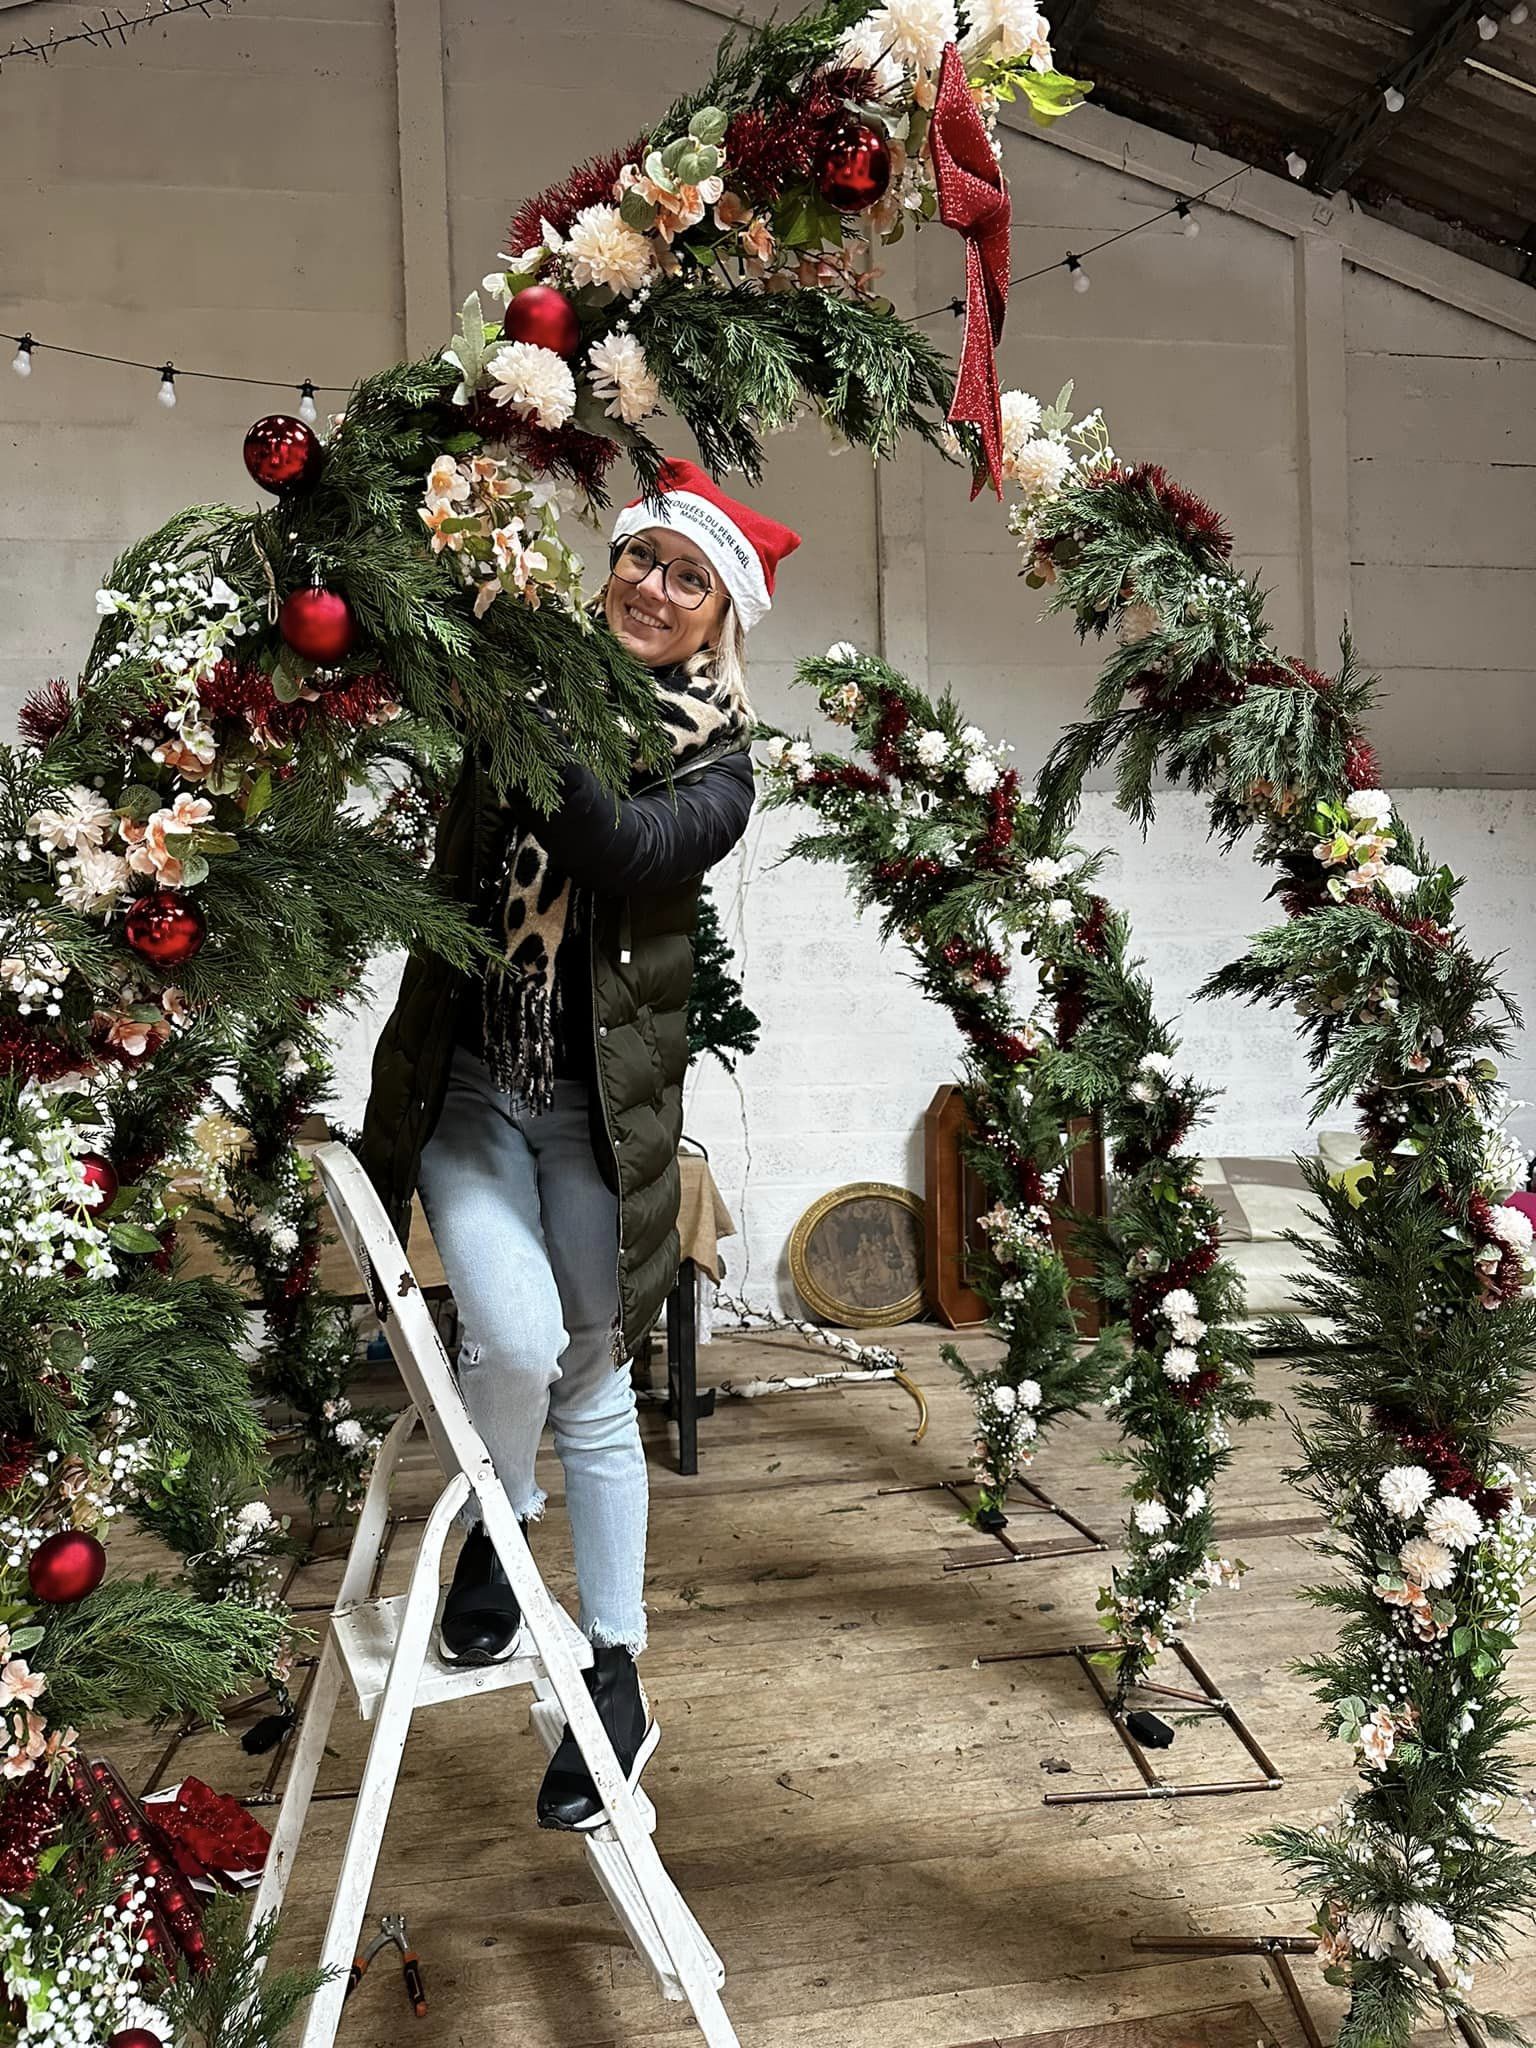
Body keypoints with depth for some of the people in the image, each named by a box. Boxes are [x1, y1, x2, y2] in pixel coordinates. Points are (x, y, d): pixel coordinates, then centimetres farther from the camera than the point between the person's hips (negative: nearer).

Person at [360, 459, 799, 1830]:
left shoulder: (715, 761, -2)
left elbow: (626, 846, -20)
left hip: (598, 1107, 0)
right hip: (466, 1087, 1)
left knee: (594, 1389, 8)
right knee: (519, 1339, -17)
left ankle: (616, 1679, 27)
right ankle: (495, 1524, 19)